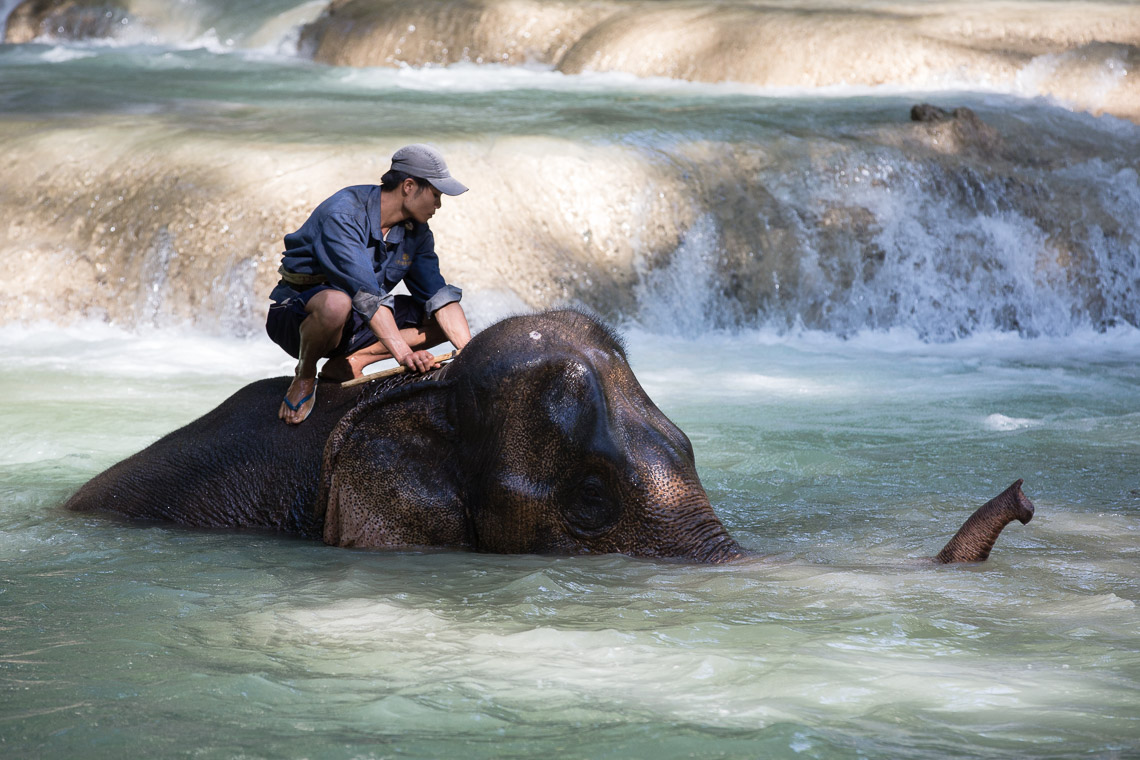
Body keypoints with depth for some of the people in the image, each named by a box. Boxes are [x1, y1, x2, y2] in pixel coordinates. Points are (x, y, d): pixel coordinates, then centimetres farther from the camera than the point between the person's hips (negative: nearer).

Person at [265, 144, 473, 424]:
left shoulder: (416, 232, 1)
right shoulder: (342, 214, -24)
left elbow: (438, 295, -4)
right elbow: (365, 292, -35)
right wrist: (402, 351, -43)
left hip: (354, 327, 8)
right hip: (297, 313, -8)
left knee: (446, 319, -3)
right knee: (336, 303, -43)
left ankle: (350, 361, -9)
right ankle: (305, 375, -13)